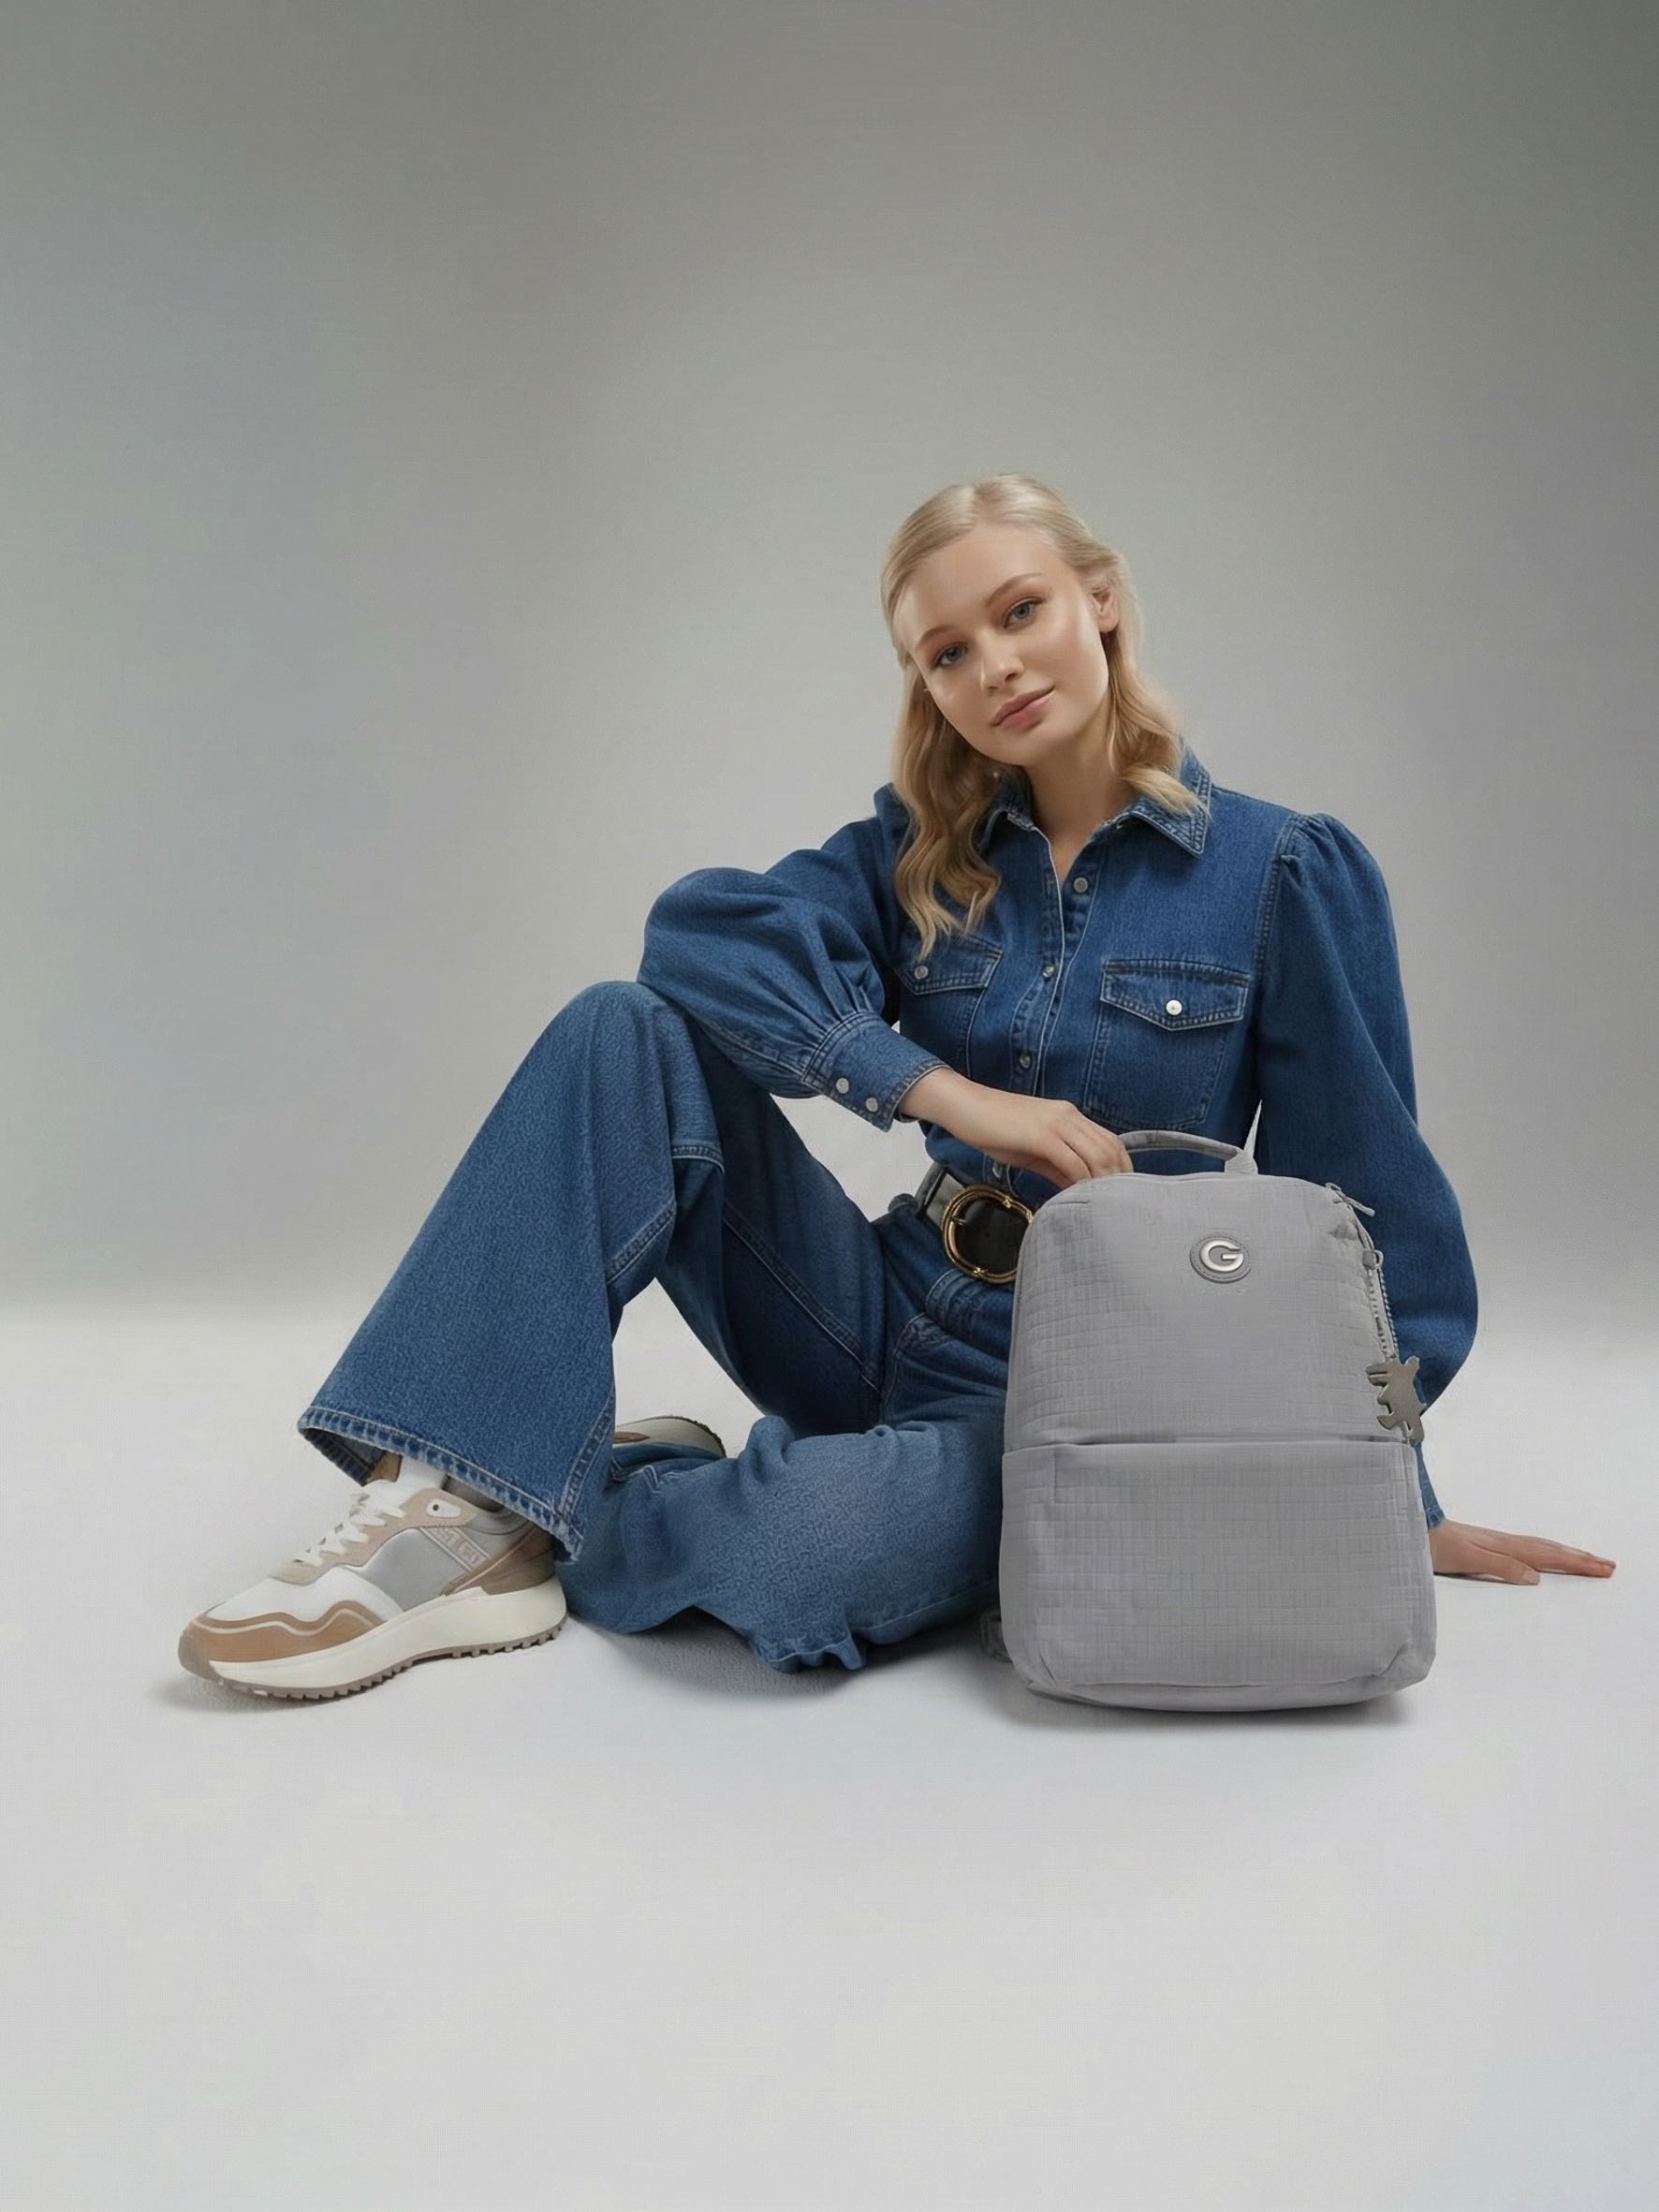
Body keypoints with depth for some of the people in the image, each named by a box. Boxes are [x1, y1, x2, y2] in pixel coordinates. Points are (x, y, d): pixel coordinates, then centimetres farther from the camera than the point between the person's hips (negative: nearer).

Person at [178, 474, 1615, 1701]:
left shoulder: (1288, 873, -5)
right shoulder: (921, 853, 6)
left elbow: (1360, 1195, -1)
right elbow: (704, 929, -12)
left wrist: (1393, 1495, 3)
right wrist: (944, 1090, -24)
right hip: (898, 1315, 4)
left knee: (798, 1547, -37)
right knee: (630, 1032, -17)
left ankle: (552, 1521, -4)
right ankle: (454, 1504, -23)